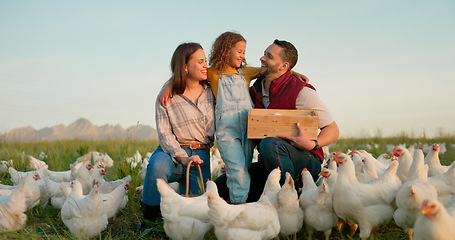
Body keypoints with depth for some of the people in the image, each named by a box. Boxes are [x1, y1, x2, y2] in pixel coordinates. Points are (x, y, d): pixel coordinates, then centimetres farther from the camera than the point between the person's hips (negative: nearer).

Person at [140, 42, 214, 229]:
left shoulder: (210, 91, 10)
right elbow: (164, 133, -10)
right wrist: (183, 158, -25)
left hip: (201, 155, 3)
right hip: (173, 151, -3)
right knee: (159, 165, -40)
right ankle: (149, 218, -17)